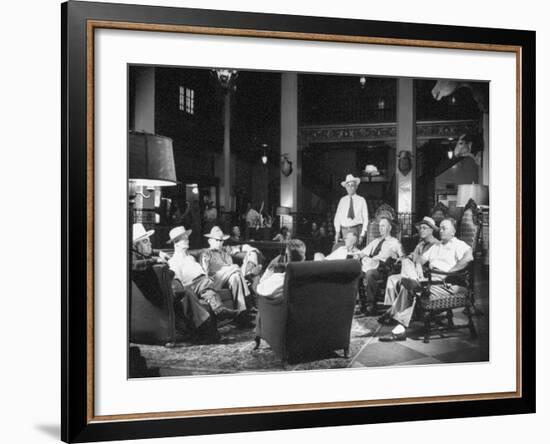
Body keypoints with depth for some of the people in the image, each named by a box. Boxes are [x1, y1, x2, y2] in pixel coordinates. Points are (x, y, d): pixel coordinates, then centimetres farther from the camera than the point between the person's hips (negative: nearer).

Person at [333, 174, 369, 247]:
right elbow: (337, 217, 10)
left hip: (357, 229, -2)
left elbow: (365, 218, 1)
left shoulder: (361, 200, 3)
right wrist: (337, 232, 1)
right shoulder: (343, 200, 10)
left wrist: (362, 234, -7)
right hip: (345, 229, 2)